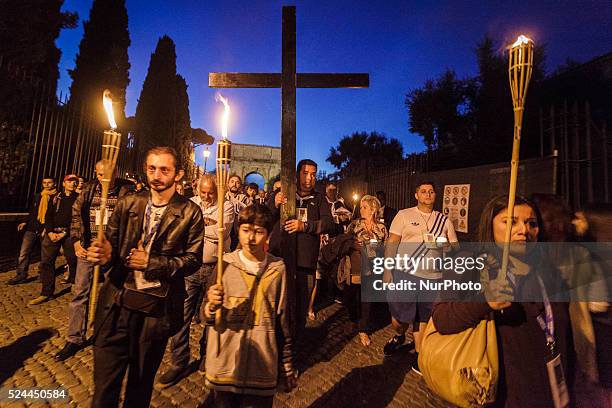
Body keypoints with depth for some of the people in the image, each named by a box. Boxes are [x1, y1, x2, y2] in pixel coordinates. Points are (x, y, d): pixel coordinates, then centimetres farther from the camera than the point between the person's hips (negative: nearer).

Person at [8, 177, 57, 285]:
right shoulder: (38, 196, 15)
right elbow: (32, 212, 23)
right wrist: (26, 222, 12)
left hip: (46, 229, -5)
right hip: (32, 228, 5)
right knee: (24, 252, 0)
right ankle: (21, 275, 10)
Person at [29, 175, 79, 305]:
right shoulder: (56, 197, 14)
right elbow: (48, 215, 10)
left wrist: (64, 233, -11)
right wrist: (50, 232, -5)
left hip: (69, 233, -3)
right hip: (52, 232, 4)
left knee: (73, 261, -2)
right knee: (46, 261, 2)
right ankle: (46, 293, 11)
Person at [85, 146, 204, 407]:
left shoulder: (190, 212, -7)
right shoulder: (127, 204, 3)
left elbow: (193, 259, -7)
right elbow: (111, 244, 6)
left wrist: (152, 263, -17)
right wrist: (103, 254, -16)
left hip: (157, 307, -1)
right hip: (117, 303, 2)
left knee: (141, 383, 20)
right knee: (104, 384, 11)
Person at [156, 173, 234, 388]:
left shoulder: (226, 207, -1)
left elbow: (222, 232, -15)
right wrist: (210, 224, -12)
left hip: (215, 268, -1)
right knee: (182, 314, 3)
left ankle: (206, 356, 34)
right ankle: (178, 362, 20)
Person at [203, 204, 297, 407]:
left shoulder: (277, 269, -5)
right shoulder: (225, 265, -6)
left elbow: (282, 322, 3)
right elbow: (207, 318, -3)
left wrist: (287, 367, 9)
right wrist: (211, 306, -25)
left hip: (263, 369, 0)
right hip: (224, 366, 1)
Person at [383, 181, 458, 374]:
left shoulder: (444, 220, 9)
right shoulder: (404, 215, 1)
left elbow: (455, 247, 13)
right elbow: (391, 243, -2)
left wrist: (444, 244, -9)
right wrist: (387, 270, -8)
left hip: (432, 276, 3)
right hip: (404, 273, -2)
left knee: (423, 318, 11)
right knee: (401, 315, 3)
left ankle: (418, 355, 30)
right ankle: (398, 336, 36)